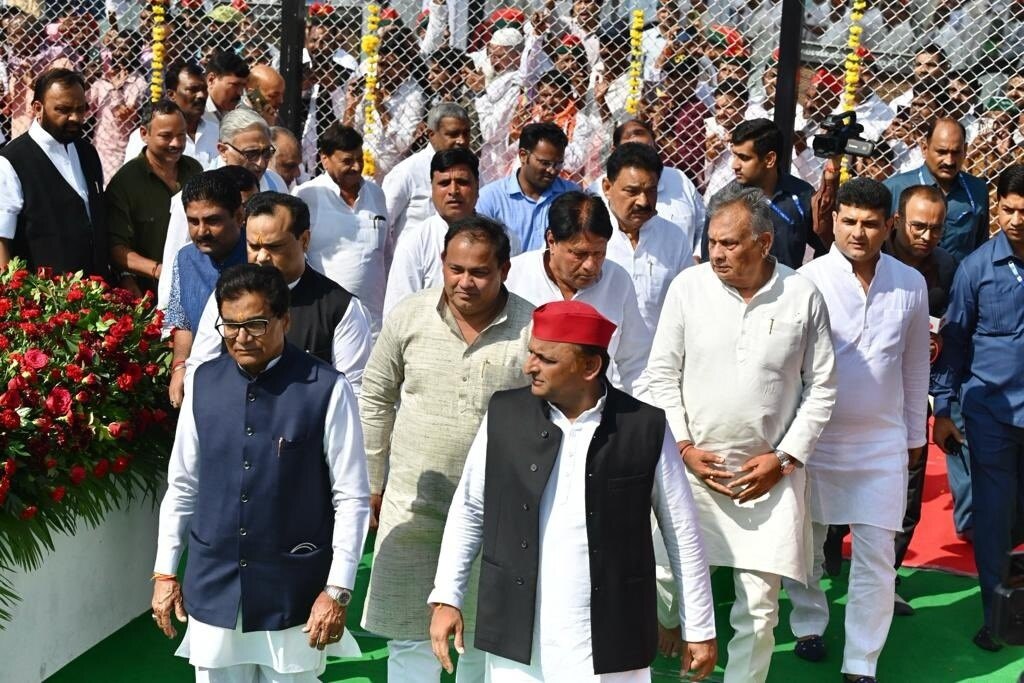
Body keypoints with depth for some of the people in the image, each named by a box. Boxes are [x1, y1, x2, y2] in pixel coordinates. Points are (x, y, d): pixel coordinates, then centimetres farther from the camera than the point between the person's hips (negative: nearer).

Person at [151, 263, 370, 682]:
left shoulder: (326, 390, -13)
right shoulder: (204, 383, 0)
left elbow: (352, 499, -9)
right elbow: (182, 486, 9)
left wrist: (338, 590, -9)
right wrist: (165, 572, 10)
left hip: (292, 590, -3)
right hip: (212, 587, 3)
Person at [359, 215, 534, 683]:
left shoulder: (532, 329, -11)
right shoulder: (408, 317, -5)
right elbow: (375, 398, 6)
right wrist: (372, 482, 9)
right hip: (412, 504, 1)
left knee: (481, 635, 15)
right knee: (409, 634, 10)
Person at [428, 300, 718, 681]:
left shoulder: (645, 428, -7)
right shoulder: (504, 415, -2)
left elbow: (683, 533, 1)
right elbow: (469, 509, 7)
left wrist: (699, 629, 4)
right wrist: (446, 598, 3)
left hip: (609, 647, -2)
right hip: (516, 642, 2)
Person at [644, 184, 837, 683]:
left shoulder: (803, 296, -3)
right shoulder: (688, 286, -3)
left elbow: (821, 387, 3)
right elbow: (662, 374, 2)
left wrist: (784, 457, -5)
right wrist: (683, 446, -5)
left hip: (771, 472, 0)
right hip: (692, 464, 1)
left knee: (759, 607, 2)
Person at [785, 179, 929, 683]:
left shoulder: (911, 285, 0)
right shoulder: (808, 280, -11)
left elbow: (916, 366, 10)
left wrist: (916, 434, 15)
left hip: (883, 440, 2)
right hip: (815, 435, -1)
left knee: (876, 557, 2)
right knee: (805, 543, 14)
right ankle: (808, 624, 39)